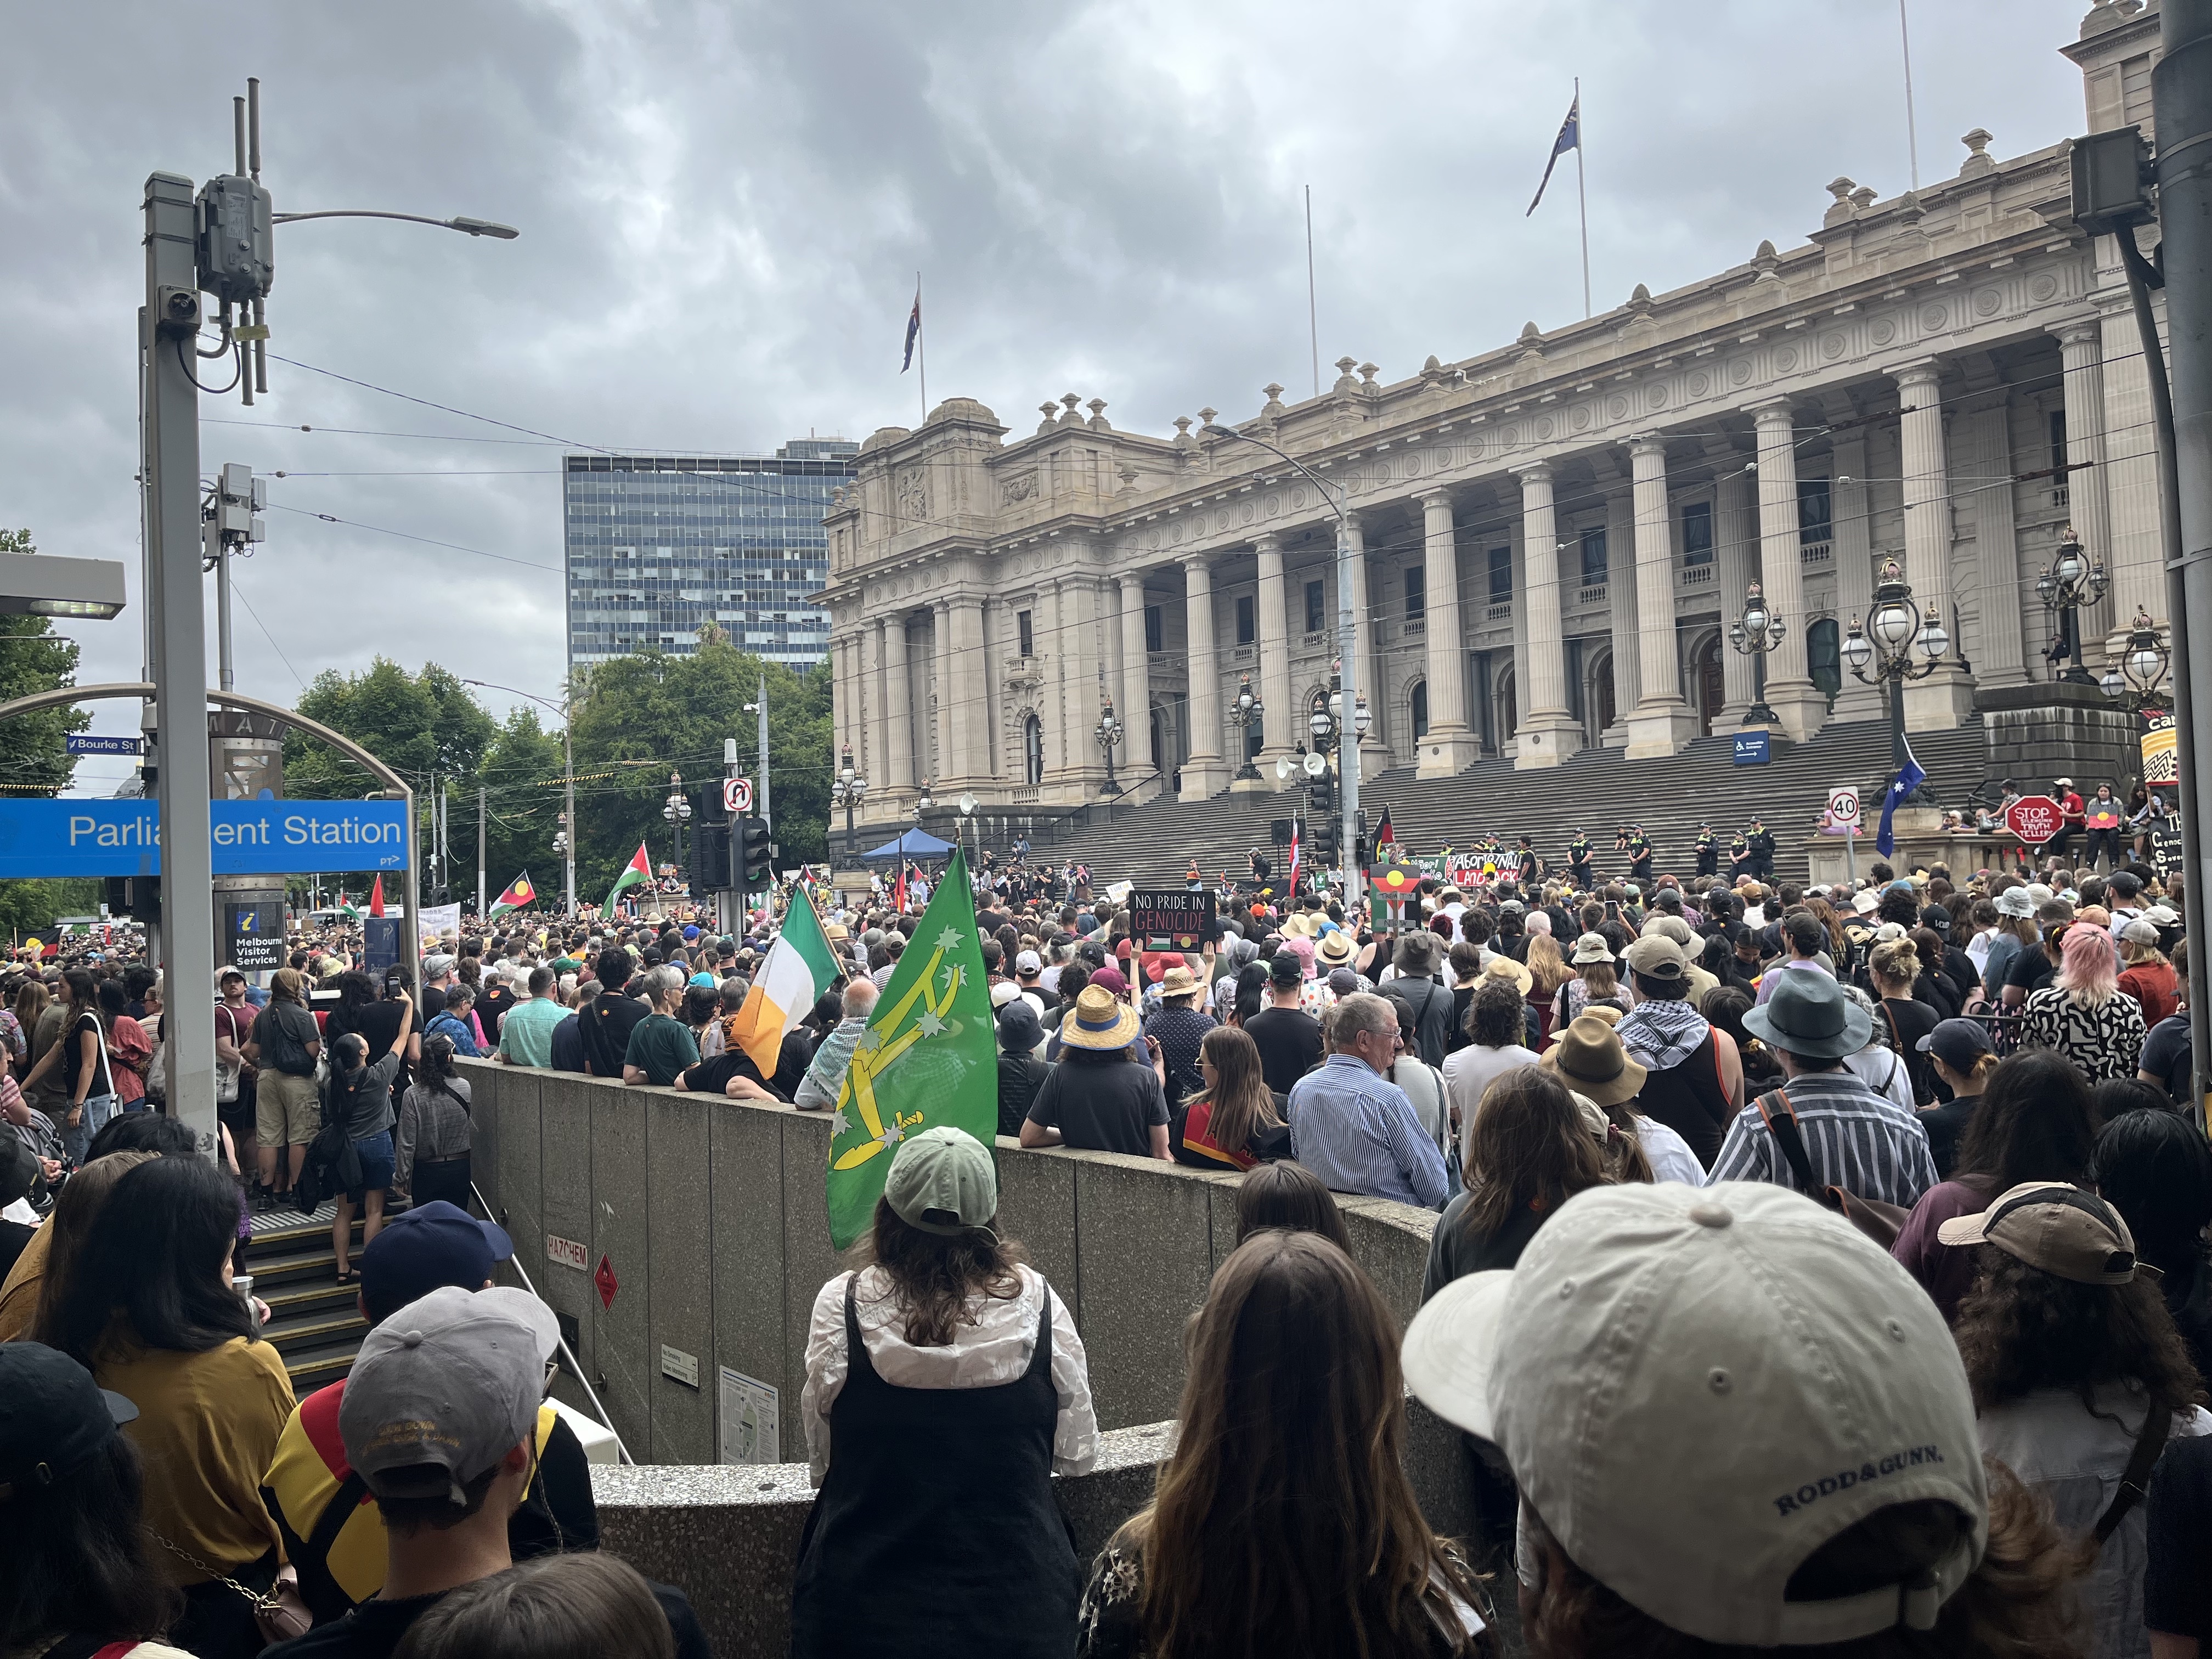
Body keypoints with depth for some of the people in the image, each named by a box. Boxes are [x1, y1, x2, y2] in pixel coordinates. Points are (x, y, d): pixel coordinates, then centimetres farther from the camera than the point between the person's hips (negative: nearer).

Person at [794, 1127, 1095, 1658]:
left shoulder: (842, 1305, -12)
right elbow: (1077, 1454, 0)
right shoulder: (1037, 1302, -10)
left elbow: (822, 1460, 0)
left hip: (866, 1603, 0)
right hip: (1017, 1600, 1)